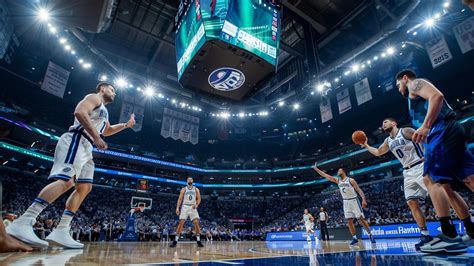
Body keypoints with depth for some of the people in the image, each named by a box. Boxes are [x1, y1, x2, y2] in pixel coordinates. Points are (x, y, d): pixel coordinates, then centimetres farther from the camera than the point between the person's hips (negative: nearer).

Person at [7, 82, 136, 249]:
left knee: (84, 188, 0)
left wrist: (126, 125, 35)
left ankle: (61, 232, -3)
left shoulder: (103, 110, 31)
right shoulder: (94, 97, 3)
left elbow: (106, 131, 44)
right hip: (76, 140, -10)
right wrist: (96, 137, -21)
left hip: (86, 147, 10)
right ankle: (23, 223, -27)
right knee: (66, 181, -25)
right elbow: (79, 112, -17)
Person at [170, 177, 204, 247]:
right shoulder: (184, 189, 8)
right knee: (181, 223, -8)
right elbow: (180, 199, 3)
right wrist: (177, 208, -8)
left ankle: (198, 241, -1)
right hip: (185, 207, -1)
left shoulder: (196, 189, 10)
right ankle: (175, 241, 0)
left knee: (196, 222, -9)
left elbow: (199, 199, 6)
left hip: (193, 208, 1)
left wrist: (196, 205, -14)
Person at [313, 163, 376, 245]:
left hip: (354, 201, -5)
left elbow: (359, 190, -10)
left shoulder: (350, 180, -8)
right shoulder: (337, 180, 5)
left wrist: (364, 200, -23)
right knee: (349, 221, 2)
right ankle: (355, 238, 9)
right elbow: (325, 175, 4)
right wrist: (316, 169, 0)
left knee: (361, 219, -1)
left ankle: (370, 235, 14)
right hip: (346, 202, 5)